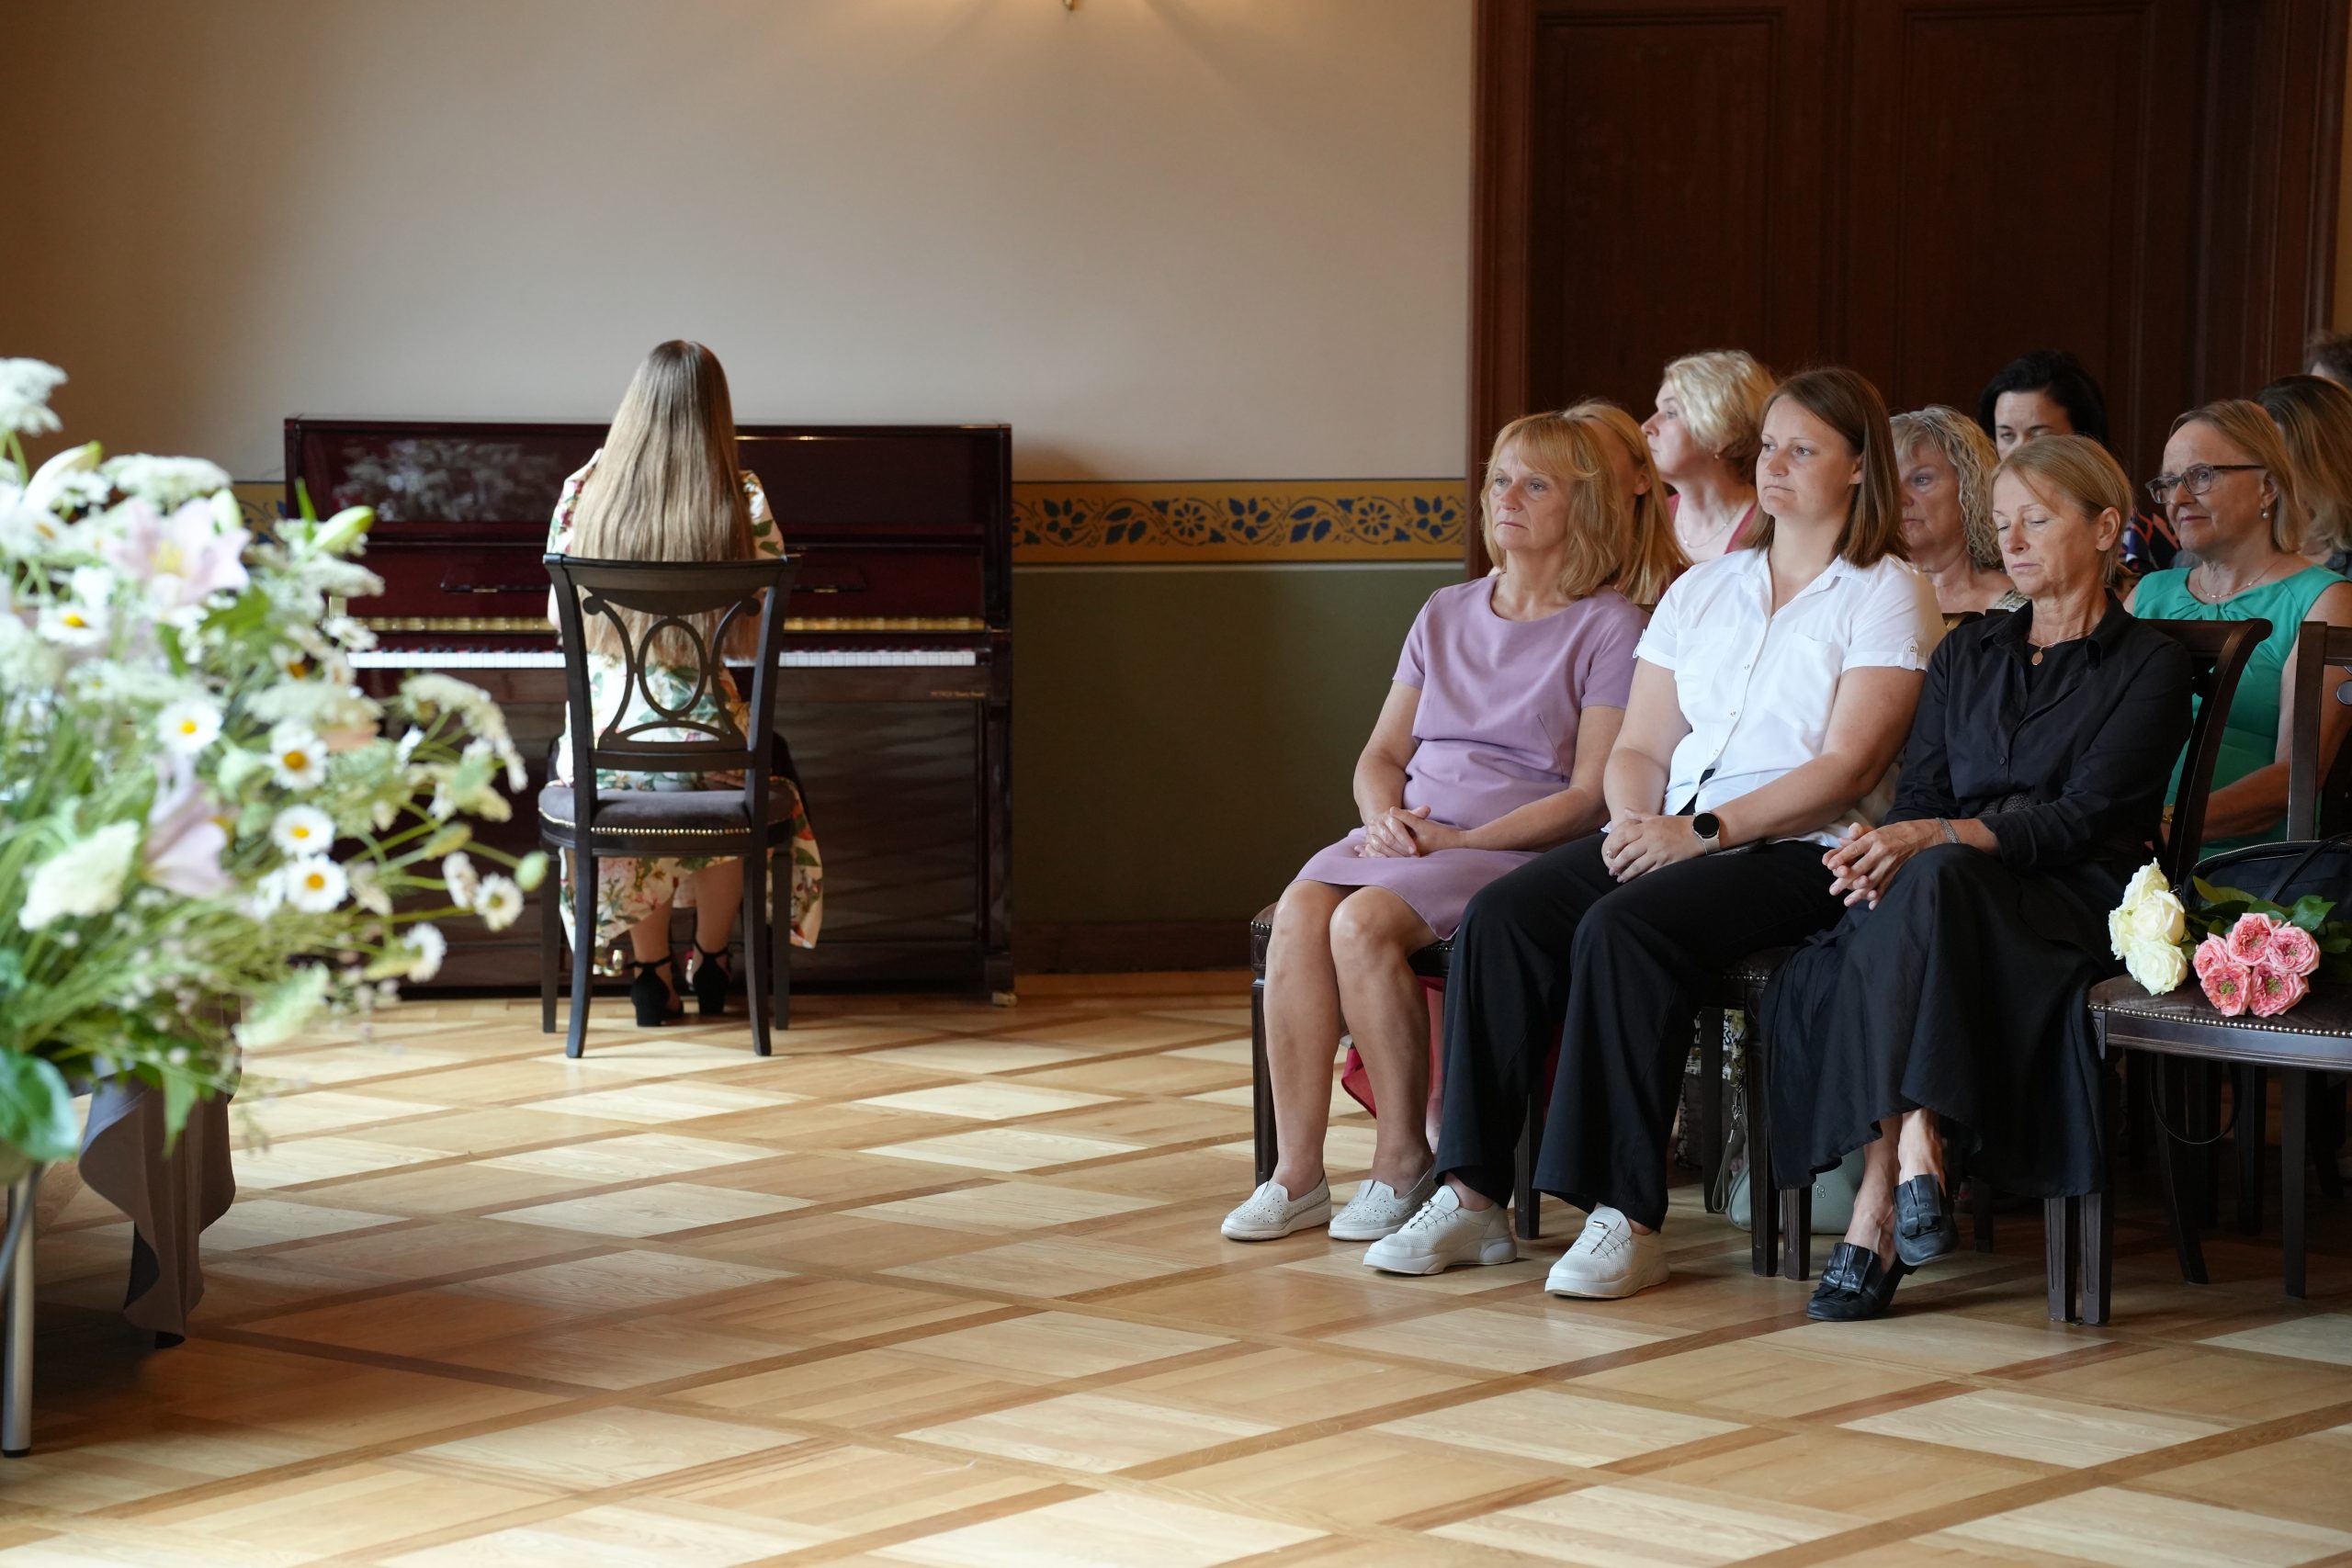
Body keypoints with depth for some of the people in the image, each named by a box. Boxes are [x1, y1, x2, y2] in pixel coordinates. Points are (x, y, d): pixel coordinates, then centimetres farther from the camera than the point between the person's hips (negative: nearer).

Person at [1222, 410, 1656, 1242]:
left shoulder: (1609, 628, -1)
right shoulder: (1446, 613, 20)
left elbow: (1592, 796, -9)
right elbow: (1382, 752, 19)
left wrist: (1458, 841, -15)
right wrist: (1386, 819, -5)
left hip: (1521, 849, -6)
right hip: (1405, 834, 6)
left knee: (1364, 922, -30)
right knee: (1300, 910, -25)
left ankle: (1403, 1164, -17)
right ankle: (1296, 1174, -23)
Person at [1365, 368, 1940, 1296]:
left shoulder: (1886, 596, 2)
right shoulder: (1701, 591, 22)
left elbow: (1847, 769, -9)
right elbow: (1640, 746, 17)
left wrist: (1704, 831, -17)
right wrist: (1635, 820, -7)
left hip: (1798, 850, -6)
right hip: (1665, 836, 6)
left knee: (1624, 929, -33)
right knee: (1501, 916, -20)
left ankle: (1626, 1219, -32)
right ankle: (1474, 1196, -20)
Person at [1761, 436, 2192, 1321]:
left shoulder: (2148, 665, 6)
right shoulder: (1966, 656, 23)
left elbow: (2082, 818, -8)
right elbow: (1919, 796, 13)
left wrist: (1937, 837, -22)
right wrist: (1878, 847, -12)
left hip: (2075, 903, -4)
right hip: (1954, 893, 5)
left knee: (1934, 882, -38)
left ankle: (1878, 1206, -40)